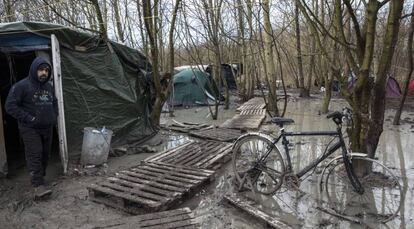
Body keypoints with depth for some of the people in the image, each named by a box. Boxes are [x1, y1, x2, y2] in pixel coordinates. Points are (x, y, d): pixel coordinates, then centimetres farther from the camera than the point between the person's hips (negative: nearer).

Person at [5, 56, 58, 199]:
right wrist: (28, 118, -17)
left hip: (47, 128, 7)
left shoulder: (49, 86, 11)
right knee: (35, 156, -10)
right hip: (30, 129, -7)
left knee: (45, 155, 11)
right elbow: (10, 106, -13)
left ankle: (39, 179, 26)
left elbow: (54, 103, 26)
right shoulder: (22, 86, -11)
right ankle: (38, 186, -11)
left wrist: (54, 117, 11)